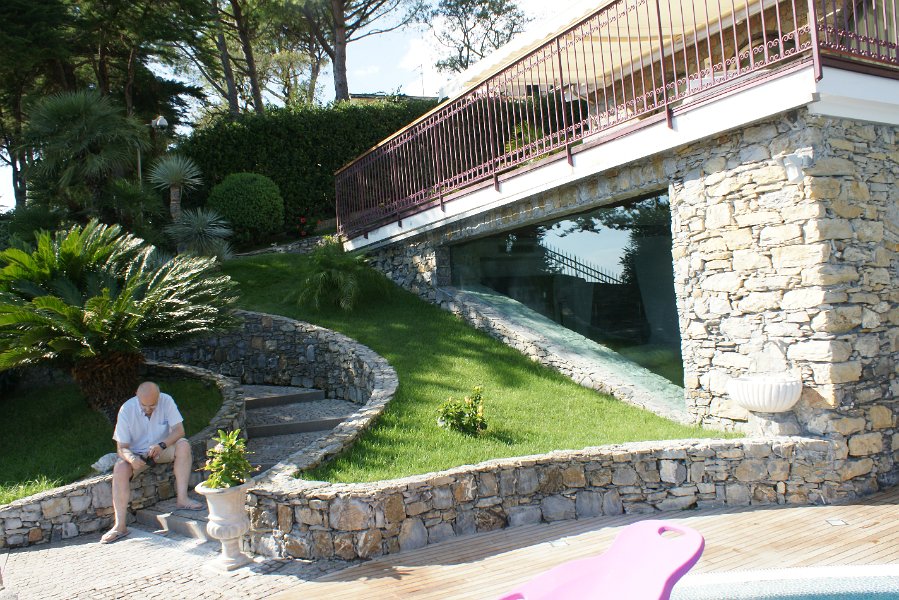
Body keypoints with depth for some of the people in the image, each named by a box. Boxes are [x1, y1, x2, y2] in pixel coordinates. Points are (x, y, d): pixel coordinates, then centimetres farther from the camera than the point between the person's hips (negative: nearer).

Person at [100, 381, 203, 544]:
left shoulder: (166, 401, -17)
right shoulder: (126, 410, -18)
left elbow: (179, 430, -18)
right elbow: (121, 447, -16)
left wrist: (161, 445, -37)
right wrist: (131, 458, -39)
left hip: (162, 450, 1)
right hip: (137, 454, -1)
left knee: (183, 445, -28)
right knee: (120, 469, -29)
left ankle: (182, 498, -27)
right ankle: (120, 526, -27)